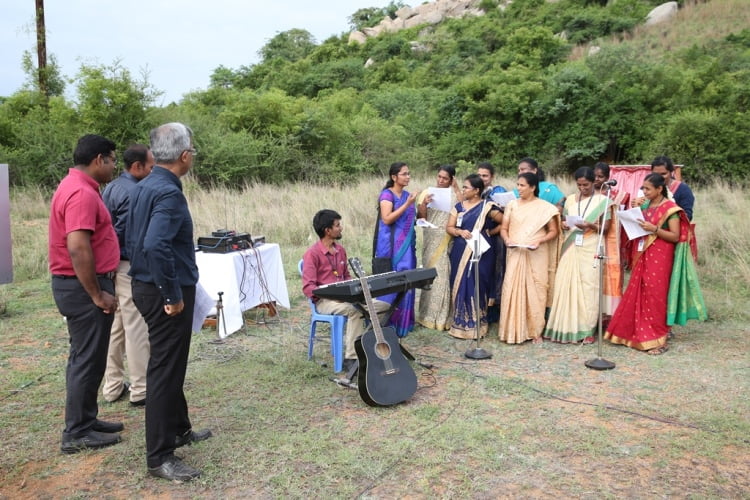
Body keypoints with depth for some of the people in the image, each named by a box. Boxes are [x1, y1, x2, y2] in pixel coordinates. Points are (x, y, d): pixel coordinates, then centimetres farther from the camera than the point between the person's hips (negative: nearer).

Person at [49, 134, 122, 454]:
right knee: (88, 359, -2)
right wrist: (97, 295, -22)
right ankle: (77, 433, 9)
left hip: (80, 284, 11)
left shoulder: (76, 186, 14)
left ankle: (85, 420, 28)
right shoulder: (82, 193, -20)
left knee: (84, 356, 17)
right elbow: (78, 249, -28)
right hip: (83, 286, -11)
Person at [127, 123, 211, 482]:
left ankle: (178, 429, 36)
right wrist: (173, 294, -24)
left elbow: (136, 239, 16)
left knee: (168, 365, 21)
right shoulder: (169, 192, -20)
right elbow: (156, 246, -32)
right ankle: (159, 456, 8)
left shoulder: (142, 187, 10)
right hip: (165, 293, -10)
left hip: (145, 286, 10)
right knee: (166, 370, -2)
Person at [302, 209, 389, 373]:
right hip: (324, 301, -7)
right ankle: (351, 359, -29)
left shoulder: (340, 250, 13)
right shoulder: (312, 253, -10)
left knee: (384, 306, -11)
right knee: (356, 310, -36)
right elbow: (308, 287, -15)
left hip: (345, 297, 7)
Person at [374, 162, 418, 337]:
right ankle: (387, 323, 3)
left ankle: (403, 321, 18)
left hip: (407, 244, 7)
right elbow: (387, 219, -20)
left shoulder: (407, 194, 13)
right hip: (392, 245, -7)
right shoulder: (387, 194, -9)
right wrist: (407, 204, -22)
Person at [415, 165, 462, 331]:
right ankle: (429, 315, 11)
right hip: (432, 240, 0)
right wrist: (423, 203, -16)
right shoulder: (427, 192, 6)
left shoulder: (455, 194, 6)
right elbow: (421, 216, 2)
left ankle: (444, 316, 10)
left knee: (446, 275, -1)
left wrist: (456, 188, -9)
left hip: (449, 241, 0)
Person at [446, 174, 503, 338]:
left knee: (476, 287, -2)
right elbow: (449, 228, 7)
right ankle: (460, 323, 17)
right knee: (460, 286, 6)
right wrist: (460, 232, -12)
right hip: (460, 252, 5)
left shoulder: (487, 207, -5)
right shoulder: (459, 206, 10)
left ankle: (475, 325, 9)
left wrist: (489, 233, -3)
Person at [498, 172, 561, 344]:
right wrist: (507, 240, -11)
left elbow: (554, 231, 2)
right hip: (515, 254, 2)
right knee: (512, 289, -4)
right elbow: (504, 228, 10)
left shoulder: (545, 207, 2)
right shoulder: (512, 205, 9)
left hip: (537, 255, -2)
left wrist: (540, 241, -15)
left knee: (535, 291, -1)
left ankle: (535, 331, 9)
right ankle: (513, 330, 5)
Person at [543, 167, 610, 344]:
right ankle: (566, 327, 5)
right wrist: (564, 224, -7)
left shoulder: (602, 200, 2)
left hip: (590, 249, -3)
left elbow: (605, 227, -1)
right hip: (570, 248, 3)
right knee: (565, 285, -3)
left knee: (588, 287, -6)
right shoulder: (570, 199, 13)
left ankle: (586, 329, 0)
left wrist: (590, 225, -20)